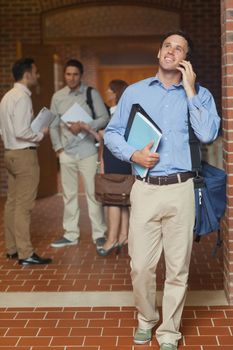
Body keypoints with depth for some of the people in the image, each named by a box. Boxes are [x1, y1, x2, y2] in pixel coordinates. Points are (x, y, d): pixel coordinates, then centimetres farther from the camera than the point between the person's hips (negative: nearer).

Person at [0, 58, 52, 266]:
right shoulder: (22, 98, -16)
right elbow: (21, 131, -23)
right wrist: (41, 134, -8)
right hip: (24, 155, -10)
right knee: (24, 206, -6)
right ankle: (25, 254, -2)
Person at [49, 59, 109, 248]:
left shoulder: (92, 94, -2)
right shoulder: (58, 97, 7)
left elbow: (104, 118, -4)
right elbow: (53, 125, 11)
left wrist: (84, 126, -16)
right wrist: (58, 147, 3)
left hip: (87, 151, -3)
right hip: (67, 152, 3)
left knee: (93, 193, 0)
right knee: (69, 195, 10)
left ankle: (99, 234, 9)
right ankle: (71, 234, 20)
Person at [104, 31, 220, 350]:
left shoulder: (199, 94, 7)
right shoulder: (134, 92, 10)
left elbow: (208, 134, -10)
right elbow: (112, 133, 11)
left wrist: (190, 90, -8)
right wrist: (133, 155, -7)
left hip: (180, 190, 0)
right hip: (145, 190, 1)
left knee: (178, 267, 5)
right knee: (141, 265, 3)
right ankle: (146, 320, 28)